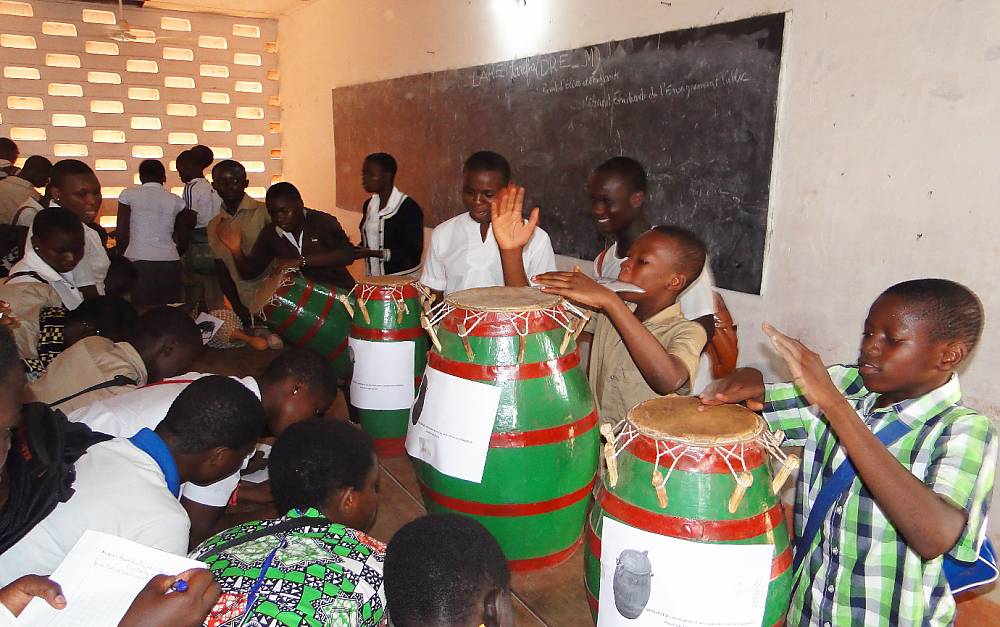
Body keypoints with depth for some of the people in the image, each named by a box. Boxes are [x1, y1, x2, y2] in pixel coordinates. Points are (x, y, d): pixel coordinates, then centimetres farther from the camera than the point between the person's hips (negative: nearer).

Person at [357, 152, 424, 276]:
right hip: (373, 279, 6)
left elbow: (413, 252, -15)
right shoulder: (368, 205, 10)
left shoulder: (409, 208, -11)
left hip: (403, 280, -6)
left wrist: (372, 253, -19)